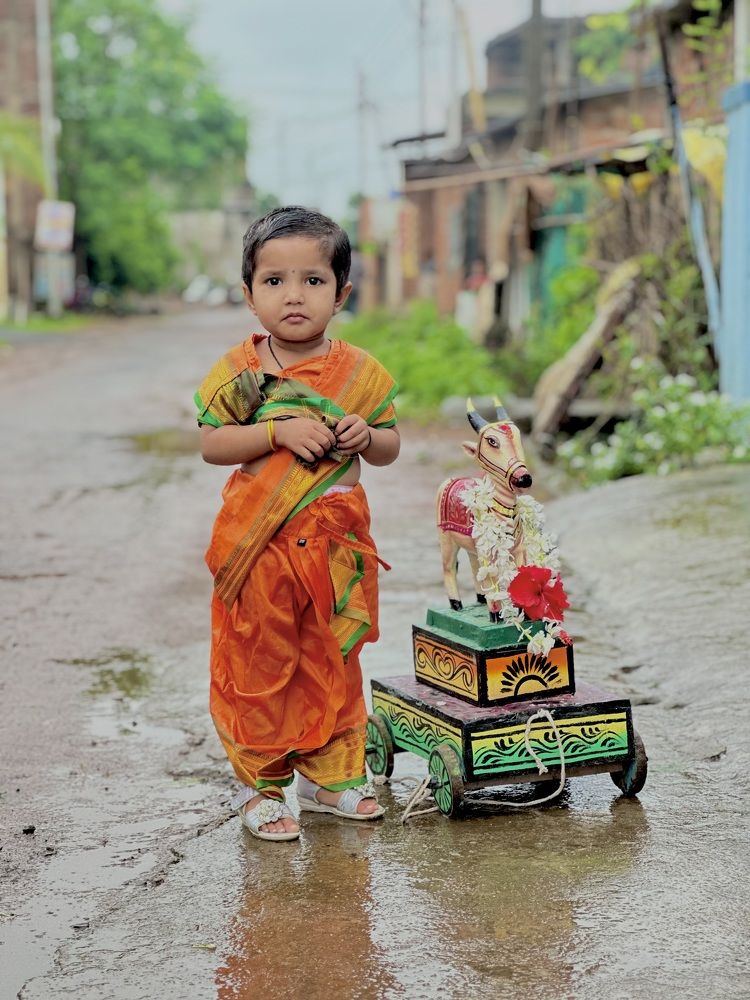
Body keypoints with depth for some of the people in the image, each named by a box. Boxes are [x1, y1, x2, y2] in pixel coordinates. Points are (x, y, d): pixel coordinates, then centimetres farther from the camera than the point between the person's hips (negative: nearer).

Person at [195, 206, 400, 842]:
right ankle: (259, 784, 20)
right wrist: (280, 432, -20)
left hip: (337, 547, 2)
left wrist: (365, 436, -14)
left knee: (334, 664, 13)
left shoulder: (360, 372, 2)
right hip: (259, 548, -2)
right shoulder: (240, 371, -3)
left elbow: (390, 448, 8)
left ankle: (332, 776, 29)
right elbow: (212, 444, -8)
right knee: (259, 669, 5)